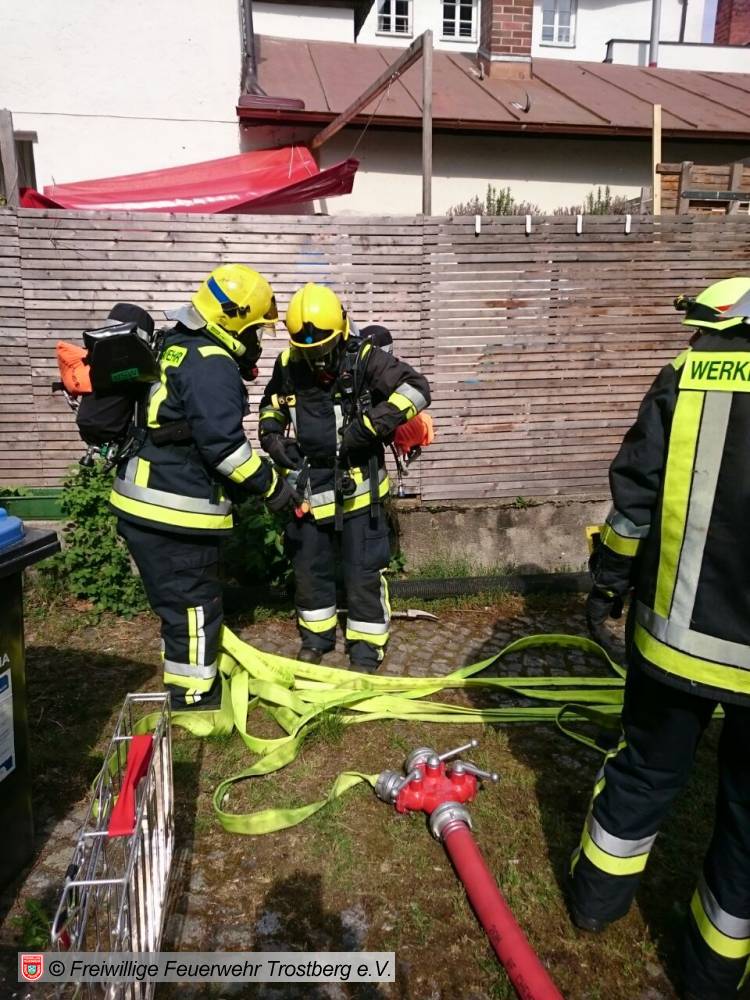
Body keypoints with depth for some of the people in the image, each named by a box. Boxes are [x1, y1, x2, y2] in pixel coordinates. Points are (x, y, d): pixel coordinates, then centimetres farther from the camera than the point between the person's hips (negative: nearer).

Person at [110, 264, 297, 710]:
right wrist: (271, 484, -12)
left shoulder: (179, 347, 16)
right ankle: (194, 699, 15)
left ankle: (197, 676, 36)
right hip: (174, 510, -10)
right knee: (194, 604, 2)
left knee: (185, 599, 21)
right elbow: (223, 443, -23)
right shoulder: (212, 365, -17)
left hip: (145, 501, 10)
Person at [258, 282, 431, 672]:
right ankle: (316, 637, 36)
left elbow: (417, 388, -21)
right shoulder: (287, 365, 0)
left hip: (356, 485, -4)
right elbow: (271, 405, 18)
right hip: (308, 487, 5)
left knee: (363, 572, 2)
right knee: (308, 567, 15)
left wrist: (368, 426, -27)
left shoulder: (364, 358, -14)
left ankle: (366, 649, 20)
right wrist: (271, 435, -4)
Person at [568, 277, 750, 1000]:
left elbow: (634, 494, -4)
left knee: (645, 768, 23)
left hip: (676, 630, 1)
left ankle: (598, 895, 43)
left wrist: (608, 583, 9)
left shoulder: (685, 377, -6)